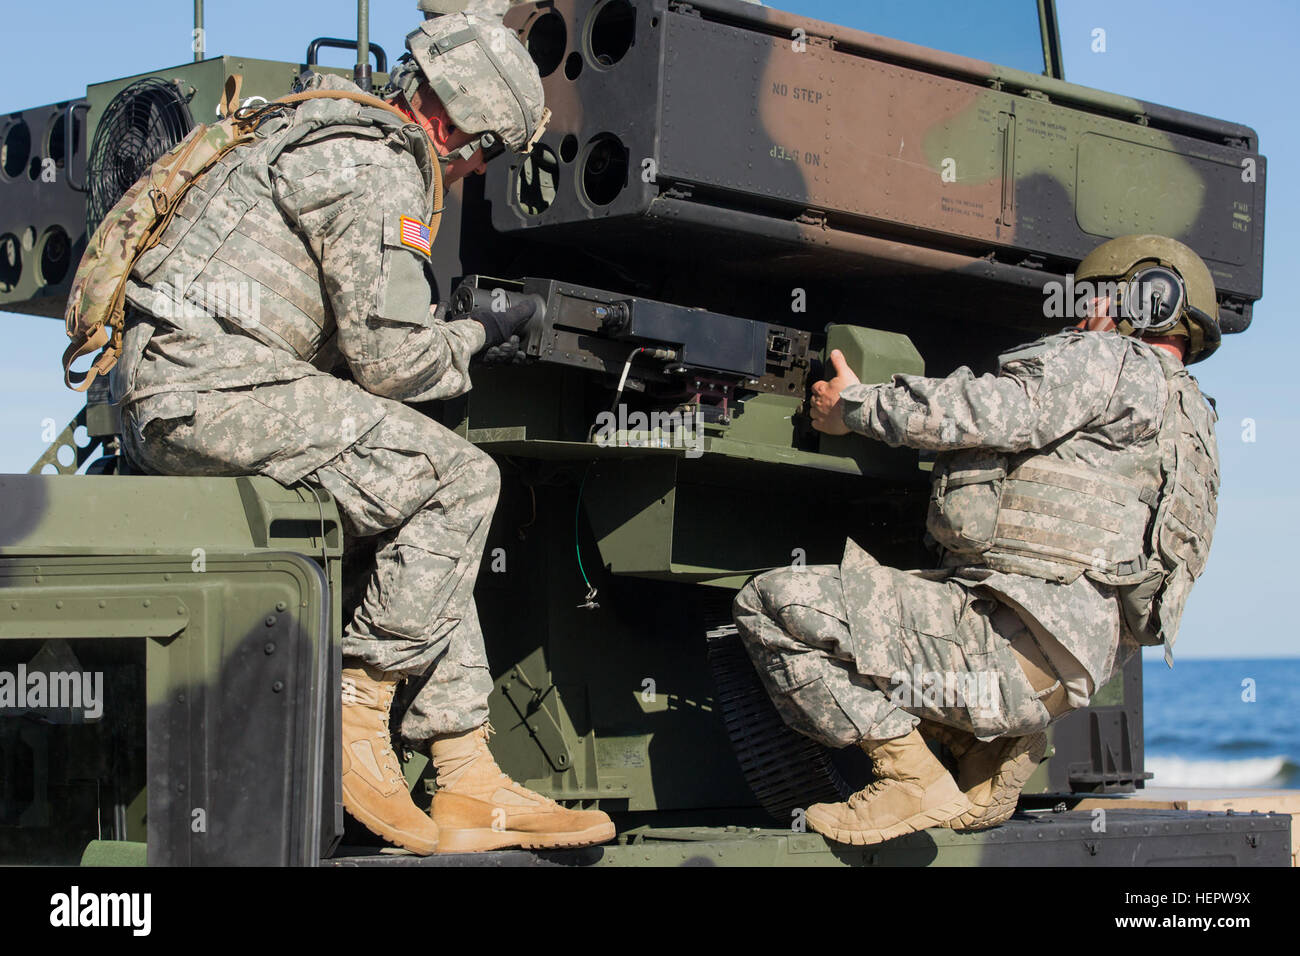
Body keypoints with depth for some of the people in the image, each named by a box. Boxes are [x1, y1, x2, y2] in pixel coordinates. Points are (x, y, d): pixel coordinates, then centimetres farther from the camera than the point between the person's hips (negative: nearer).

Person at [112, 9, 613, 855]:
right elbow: (389, 360, -10)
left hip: (161, 404, 11)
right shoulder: (380, 168, -9)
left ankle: (470, 784, 5)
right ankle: (357, 711, -7)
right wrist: (473, 337, 8)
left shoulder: (329, 133, 24)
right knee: (459, 482, -14)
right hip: (210, 382, -11)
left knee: (430, 509, 9)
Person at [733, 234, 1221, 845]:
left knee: (771, 603, -14)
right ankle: (991, 753, 12)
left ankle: (913, 782, -13)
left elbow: (996, 412, -12)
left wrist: (856, 405, -2)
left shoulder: (1110, 360, -2)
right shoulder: (1184, 412, 28)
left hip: (1018, 650, -11)